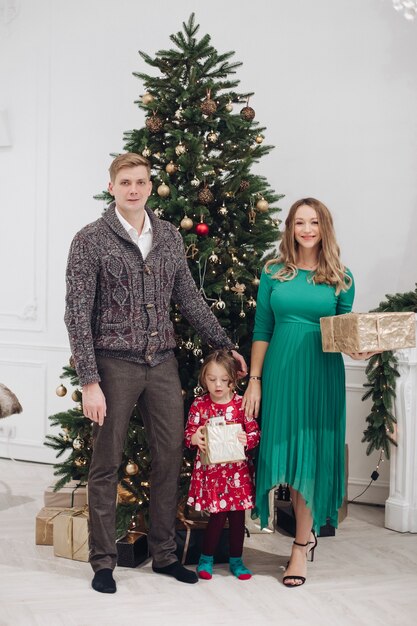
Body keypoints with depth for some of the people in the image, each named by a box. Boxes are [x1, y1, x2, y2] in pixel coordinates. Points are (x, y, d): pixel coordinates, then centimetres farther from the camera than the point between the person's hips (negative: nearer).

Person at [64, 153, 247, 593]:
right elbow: (78, 314, -9)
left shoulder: (170, 237, 9)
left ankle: (164, 553, 23)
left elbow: (189, 299, 17)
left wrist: (225, 345, 15)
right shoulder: (91, 240, -5)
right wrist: (89, 381, -14)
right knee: (106, 464, 4)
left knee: (169, 459, 8)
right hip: (114, 364, -4)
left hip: (162, 363, 5)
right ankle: (103, 561, 17)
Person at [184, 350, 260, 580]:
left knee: (237, 514, 7)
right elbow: (188, 432, 1)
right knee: (218, 514, -3)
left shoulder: (241, 404, -1)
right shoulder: (199, 405, -1)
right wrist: (195, 438, -21)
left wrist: (247, 439, -21)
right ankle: (206, 558, 17)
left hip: (237, 468, 1)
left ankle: (236, 559, 23)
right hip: (210, 468, -1)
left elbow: (255, 432, 0)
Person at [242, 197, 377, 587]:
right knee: (286, 451, 4)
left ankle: (301, 546, 12)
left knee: (312, 454, 1)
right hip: (280, 372, 1)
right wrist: (254, 381, 1)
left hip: (322, 374, -1)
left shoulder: (340, 277, 4)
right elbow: (262, 331, 6)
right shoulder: (274, 273, 5)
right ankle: (307, 533, 25)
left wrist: (359, 349, -14)